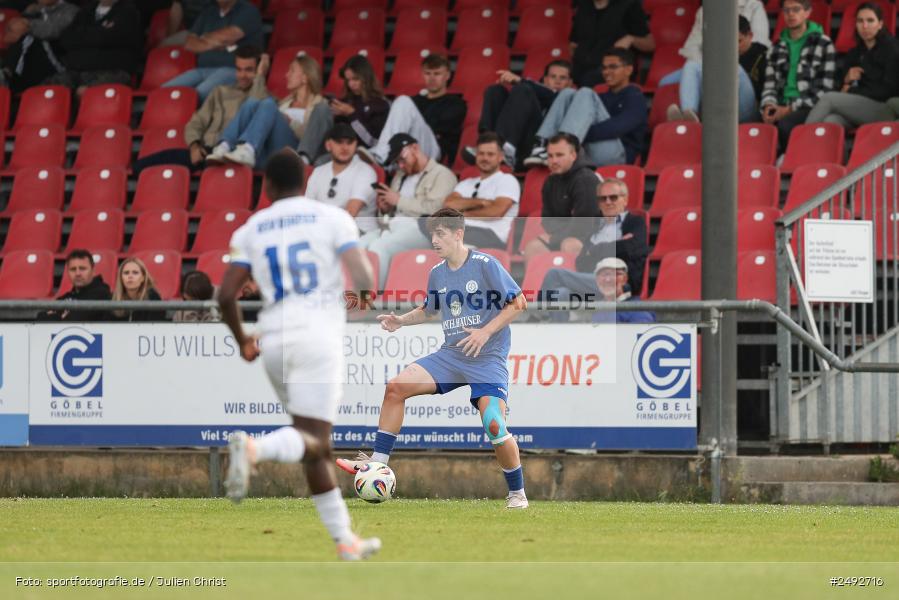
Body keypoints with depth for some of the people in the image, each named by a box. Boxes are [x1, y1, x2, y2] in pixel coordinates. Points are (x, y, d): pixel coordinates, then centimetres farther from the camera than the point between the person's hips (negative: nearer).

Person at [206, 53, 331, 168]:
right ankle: (223, 148, -43)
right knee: (251, 103, -17)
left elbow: (311, 136, 2)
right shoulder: (286, 102, 37)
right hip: (265, 156, 5)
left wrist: (290, 122, -8)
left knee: (268, 104, -26)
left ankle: (246, 152, -55)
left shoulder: (319, 104, 19)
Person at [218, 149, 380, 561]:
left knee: (315, 447, 13)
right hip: (319, 335, -4)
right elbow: (363, 280, -8)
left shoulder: (251, 230, 11)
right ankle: (252, 448, -41)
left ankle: (344, 539, 14)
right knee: (313, 440, -10)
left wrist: (242, 340, 20)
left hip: (274, 340, 4)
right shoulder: (332, 218, 4)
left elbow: (226, 295, 4)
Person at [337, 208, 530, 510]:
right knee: (396, 387, -9)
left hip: (488, 358, -6)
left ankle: (517, 494, -1)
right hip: (450, 355, 6)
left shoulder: (485, 265, -10)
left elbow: (518, 303, -9)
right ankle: (377, 464, -3)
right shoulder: (437, 274, 9)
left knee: (494, 425, -21)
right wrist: (401, 320, 7)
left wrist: (486, 332, -17)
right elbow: (428, 310, 26)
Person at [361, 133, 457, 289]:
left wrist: (399, 201, -5)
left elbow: (434, 209, -11)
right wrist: (384, 209, 5)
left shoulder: (442, 175, 5)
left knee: (378, 248, -33)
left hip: (419, 229, -7)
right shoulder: (400, 176, 29)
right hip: (391, 226, 7)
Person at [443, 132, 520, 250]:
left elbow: (497, 211, -4)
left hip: (490, 235, -5)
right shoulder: (466, 184, 30)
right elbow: (448, 204, 11)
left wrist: (463, 214, 3)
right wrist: (480, 202, -2)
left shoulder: (507, 181, 13)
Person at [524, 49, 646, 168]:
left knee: (586, 95, -19)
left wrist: (582, 135, -22)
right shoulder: (604, 97, 31)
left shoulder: (635, 97, 8)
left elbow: (620, 126, -11)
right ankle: (542, 145, -24)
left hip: (616, 154, -6)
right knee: (568, 93, -1)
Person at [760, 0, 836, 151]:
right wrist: (769, 104, -6)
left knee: (784, 125, -38)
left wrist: (790, 109, -11)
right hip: (781, 108, 4)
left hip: (809, 109, -4)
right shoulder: (777, 48, 21)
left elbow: (824, 89, -1)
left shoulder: (823, 44, 5)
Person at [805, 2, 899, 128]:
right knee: (831, 121, -31)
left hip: (886, 112, -5)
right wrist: (847, 81, -4)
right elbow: (843, 88, 19)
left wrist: (851, 92, -9)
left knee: (829, 98, -25)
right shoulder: (854, 54, 21)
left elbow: (888, 90, -6)